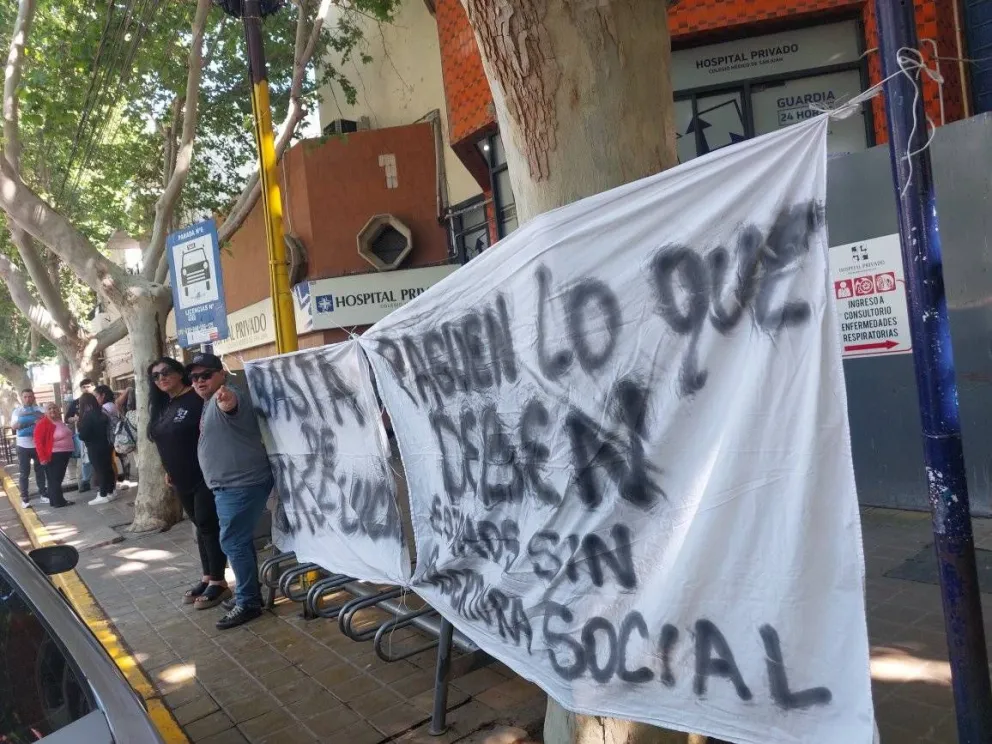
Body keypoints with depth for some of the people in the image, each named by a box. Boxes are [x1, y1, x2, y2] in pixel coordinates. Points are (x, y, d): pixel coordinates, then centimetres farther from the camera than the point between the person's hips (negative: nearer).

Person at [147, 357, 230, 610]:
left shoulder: (197, 399, -14)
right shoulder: (163, 407, 13)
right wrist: (169, 471, 21)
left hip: (205, 475, -8)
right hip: (183, 479, 9)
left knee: (209, 525, -5)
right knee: (201, 526, 14)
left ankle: (219, 582, 3)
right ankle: (207, 578, 21)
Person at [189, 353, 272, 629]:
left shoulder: (224, 397, -18)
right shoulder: (209, 403, 16)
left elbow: (232, 404, -44)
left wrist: (227, 401, -63)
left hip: (242, 484, -11)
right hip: (230, 484, 11)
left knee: (233, 542, -7)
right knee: (240, 541, 19)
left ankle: (248, 603, 3)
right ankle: (251, 594, 31)